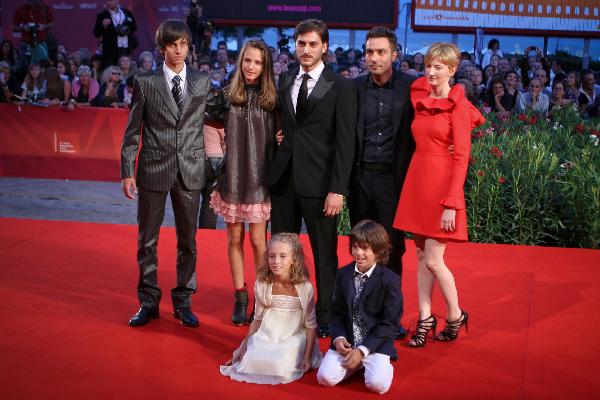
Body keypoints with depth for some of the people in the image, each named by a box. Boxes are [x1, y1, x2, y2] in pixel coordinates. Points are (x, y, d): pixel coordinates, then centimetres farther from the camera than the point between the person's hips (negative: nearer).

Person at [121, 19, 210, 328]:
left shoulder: (202, 83, 6)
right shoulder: (145, 83, 0)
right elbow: (132, 132, 1)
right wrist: (127, 171, -4)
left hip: (190, 171, 2)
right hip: (154, 169, -1)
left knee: (187, 240, 8)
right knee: (147, 239, 6)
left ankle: (183, 302, 21)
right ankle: (148, 302, 20)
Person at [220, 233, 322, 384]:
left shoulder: (304, 287, -15)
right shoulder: (262, 285, -6)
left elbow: (311, 324, -7)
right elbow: (258, 318, 7)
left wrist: (308, 357, -10)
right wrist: (244, 347, 6)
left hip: (293, 337, -2)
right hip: (266, 336, 2)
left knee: (279, 367, -25)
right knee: (253, 361, -22)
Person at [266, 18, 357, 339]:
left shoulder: (341, 87, -4)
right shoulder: (284, 80, 12)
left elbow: (345, 142, -8)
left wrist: (338, 189, -13)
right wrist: (278, 134, 3)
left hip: (318, 181, -5)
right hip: (283, 177, 5)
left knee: (325, 253, 4)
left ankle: (325, 317, 17)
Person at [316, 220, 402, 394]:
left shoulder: (390, 280, -11)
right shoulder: (343, 274, 5)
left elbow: (390, 323, -10)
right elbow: (337, 312, 10)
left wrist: (363, 350, -16)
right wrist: (338, 338, -10)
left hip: (376, 342, -4)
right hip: (346, 341, 4)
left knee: (378, 384, -25)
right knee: (325, 378, -16)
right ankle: (356, 364, 12)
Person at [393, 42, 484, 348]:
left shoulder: (458, 106, -9)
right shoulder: (420, 98, 8)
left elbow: (461, 157, -14)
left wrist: (451, 204, -18)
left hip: (441, 182, -6)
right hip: (416, 180, 6)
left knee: (433, 259, -4)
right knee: (421, 256, 10)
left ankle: (455, 316, 16)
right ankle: (425, 319, 20)